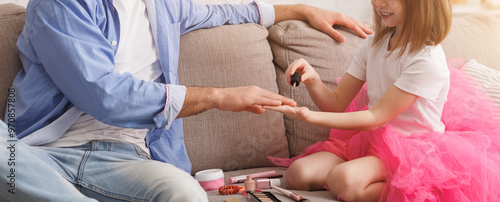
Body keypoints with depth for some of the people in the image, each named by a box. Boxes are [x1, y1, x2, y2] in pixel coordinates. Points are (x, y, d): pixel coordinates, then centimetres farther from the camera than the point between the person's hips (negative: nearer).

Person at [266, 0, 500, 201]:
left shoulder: (428, 60, -19)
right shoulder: (373, 45, 4)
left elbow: (375, 117, -20)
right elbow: (337, 103, 3)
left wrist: (311, 116, -28)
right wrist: (313, 80, -19)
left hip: (413, 149, -7)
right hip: (371, 140, 7)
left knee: (344, 179, -34)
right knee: (298, 174, -13)